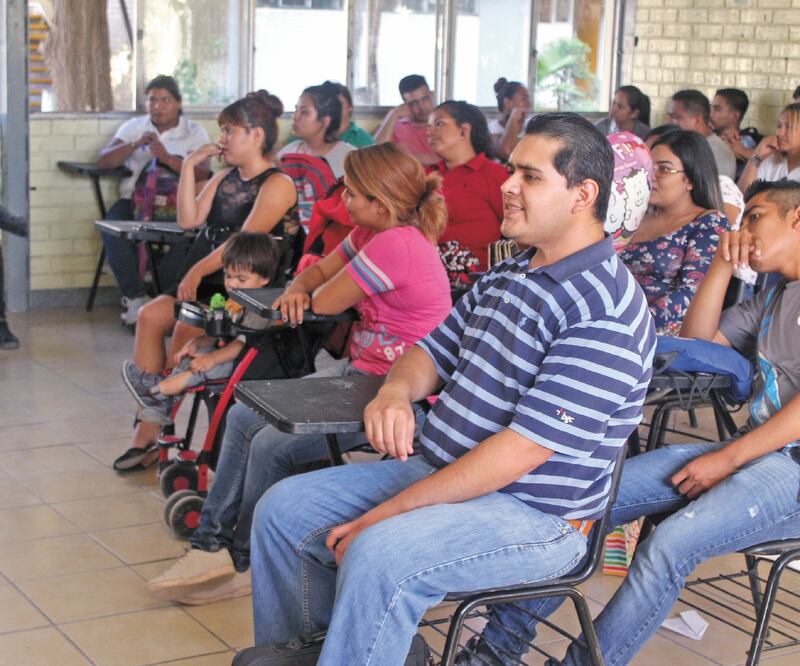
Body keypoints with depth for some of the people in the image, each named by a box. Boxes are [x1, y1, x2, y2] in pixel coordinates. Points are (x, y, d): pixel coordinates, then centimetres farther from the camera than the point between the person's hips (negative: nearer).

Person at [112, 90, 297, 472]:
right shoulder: (225, 177, 18)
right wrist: (189, 166, 4)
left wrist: (199, 270, -23)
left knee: (186, 325, -28)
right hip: (208, 283, 8)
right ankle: (149, 425, -12)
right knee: (151, 315, -14)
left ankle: (157, 422, -10)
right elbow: (189, 220, 8)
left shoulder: (277, 184, -8)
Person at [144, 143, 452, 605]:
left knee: (272, 446, -18)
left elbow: (327, 302, -17)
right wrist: (298, 289, -6)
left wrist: (311, 295, 7)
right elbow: (319, 272, 16)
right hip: (360, 371, 11)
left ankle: (245, 563, 3)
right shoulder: (372, 232, 7)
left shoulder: (396, 245, -24)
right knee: (244, 417, 5)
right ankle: (213, 544, 9)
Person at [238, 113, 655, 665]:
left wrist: (385, 513, -23)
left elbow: (523, 449, -25)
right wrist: (396, 390, -8)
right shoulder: (507, 275, 10)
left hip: (533, 515, -9)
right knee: (283, 510, 3)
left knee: (377, 556, -34)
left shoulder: (604, 311, -20)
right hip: (437, 471, 9)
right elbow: (437, 350, 20)